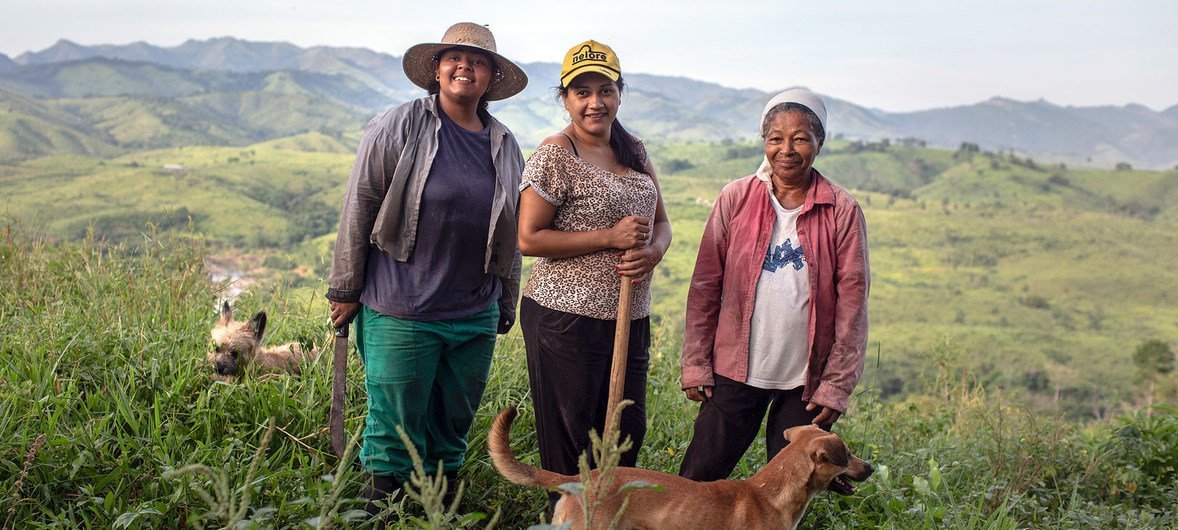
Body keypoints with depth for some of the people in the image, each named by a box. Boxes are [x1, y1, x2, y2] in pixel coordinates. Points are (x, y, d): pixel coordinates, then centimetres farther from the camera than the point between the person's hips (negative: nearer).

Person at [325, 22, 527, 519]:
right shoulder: (398, 127, -5)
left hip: (475, 317, 5)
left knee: (453, 427, 15)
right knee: (395, 426, 3)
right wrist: (345, 290, -3)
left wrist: (506, 307, 17)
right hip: (400, 314, -4)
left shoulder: (505, 147, 9)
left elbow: (512, 236, 15)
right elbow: (357, 209, -4)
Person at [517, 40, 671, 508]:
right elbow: (529, 239, -14)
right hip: (565, 317, -7)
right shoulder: (554, 157, -10)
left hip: (630, 319, 7)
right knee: (566, 435, 5)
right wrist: (610, 236, -18)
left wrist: (652, 252, -8)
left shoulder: (634, 152, 11)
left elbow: (661, 223, 16)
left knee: (628, 431, 16)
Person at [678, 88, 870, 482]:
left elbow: (852, 301, -2)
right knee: (699, 479, 3)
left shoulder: (842, 211, -3)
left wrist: (837, 384, -4)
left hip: (807, 377, 0)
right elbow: (705, 285, 2)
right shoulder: (735, 199, -1)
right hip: (736, 369, 0)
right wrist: (695, 363, 0)